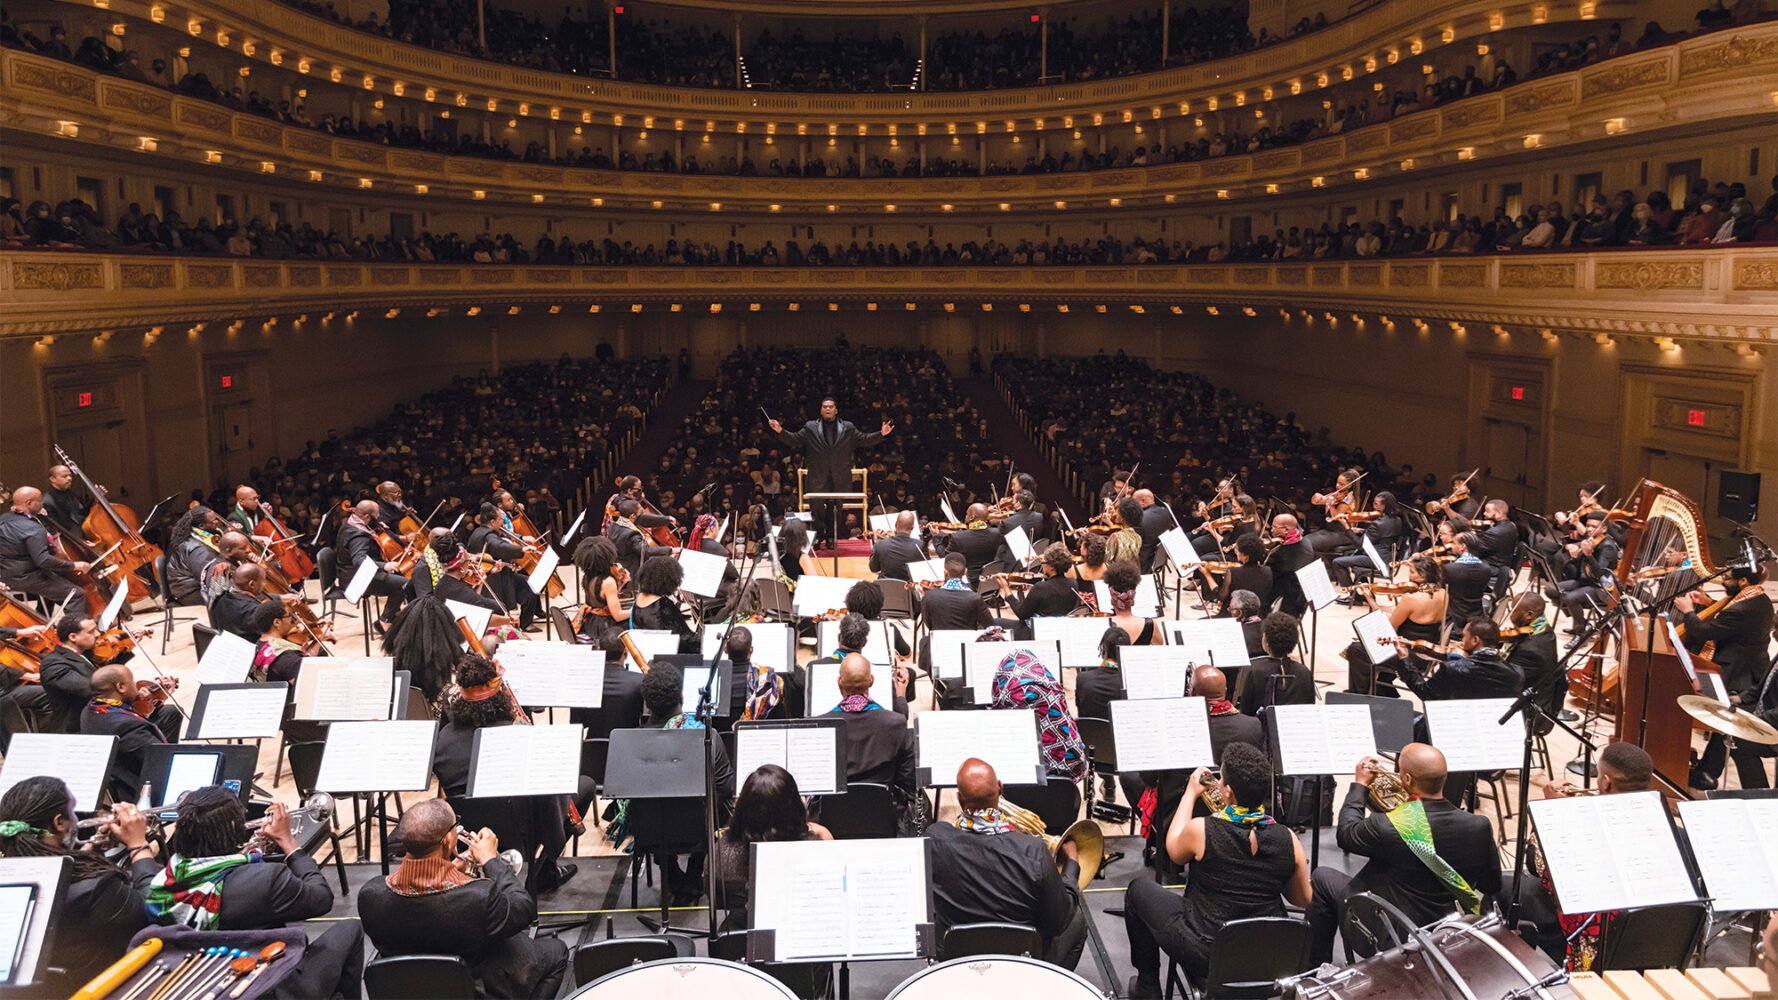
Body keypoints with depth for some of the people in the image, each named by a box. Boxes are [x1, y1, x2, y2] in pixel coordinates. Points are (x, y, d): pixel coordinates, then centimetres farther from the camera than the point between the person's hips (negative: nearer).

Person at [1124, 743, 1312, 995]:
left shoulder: (1200, 830, -22)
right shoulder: (1288, 840, -13)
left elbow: (1174, 852, 2)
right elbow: (1303, 900, 3)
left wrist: (1190, 794, 9)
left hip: (1205, 956, -4)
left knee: (1140, 887, 20)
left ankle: (1148, 986, 29)